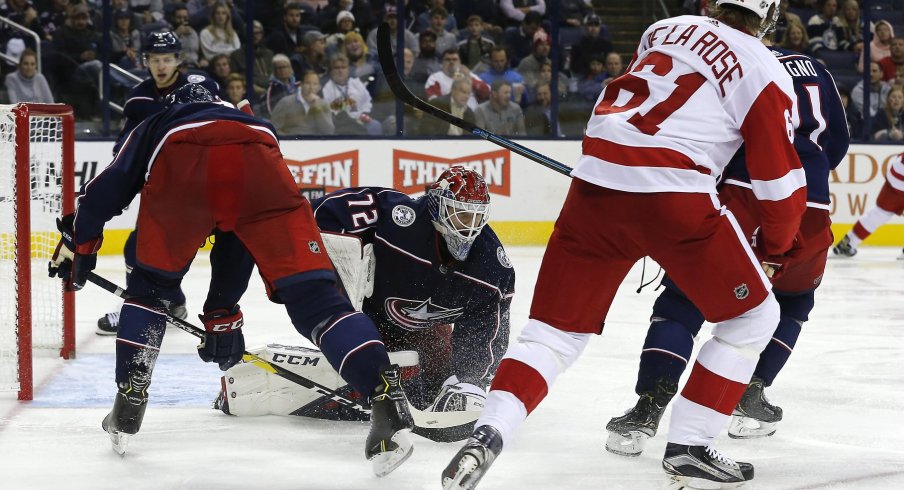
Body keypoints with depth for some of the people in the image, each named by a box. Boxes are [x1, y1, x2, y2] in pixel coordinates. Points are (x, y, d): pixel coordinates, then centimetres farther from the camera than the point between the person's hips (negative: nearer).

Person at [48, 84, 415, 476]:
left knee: (151, 284, 25)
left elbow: (107, 190, 25)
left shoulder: (155, 128, 42)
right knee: (313, 296, 1)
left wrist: (78, 244, 36)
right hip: (259, 169, 1)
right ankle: (387, 400, -15)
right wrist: (222, 312, 53)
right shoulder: (253, 124, 47)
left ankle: (128, 405, 20)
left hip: (180, 167, -1)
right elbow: (237, 243, 48)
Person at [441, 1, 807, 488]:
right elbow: (781, 180, 5)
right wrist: (775, 248, 21)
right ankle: (688, 447, 11)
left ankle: (487, 434, -9)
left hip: (595, 183, 5)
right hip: (673, 195, -5)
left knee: (555, 329, 11)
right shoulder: (764, 72, 5)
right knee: (753, 317, 14)